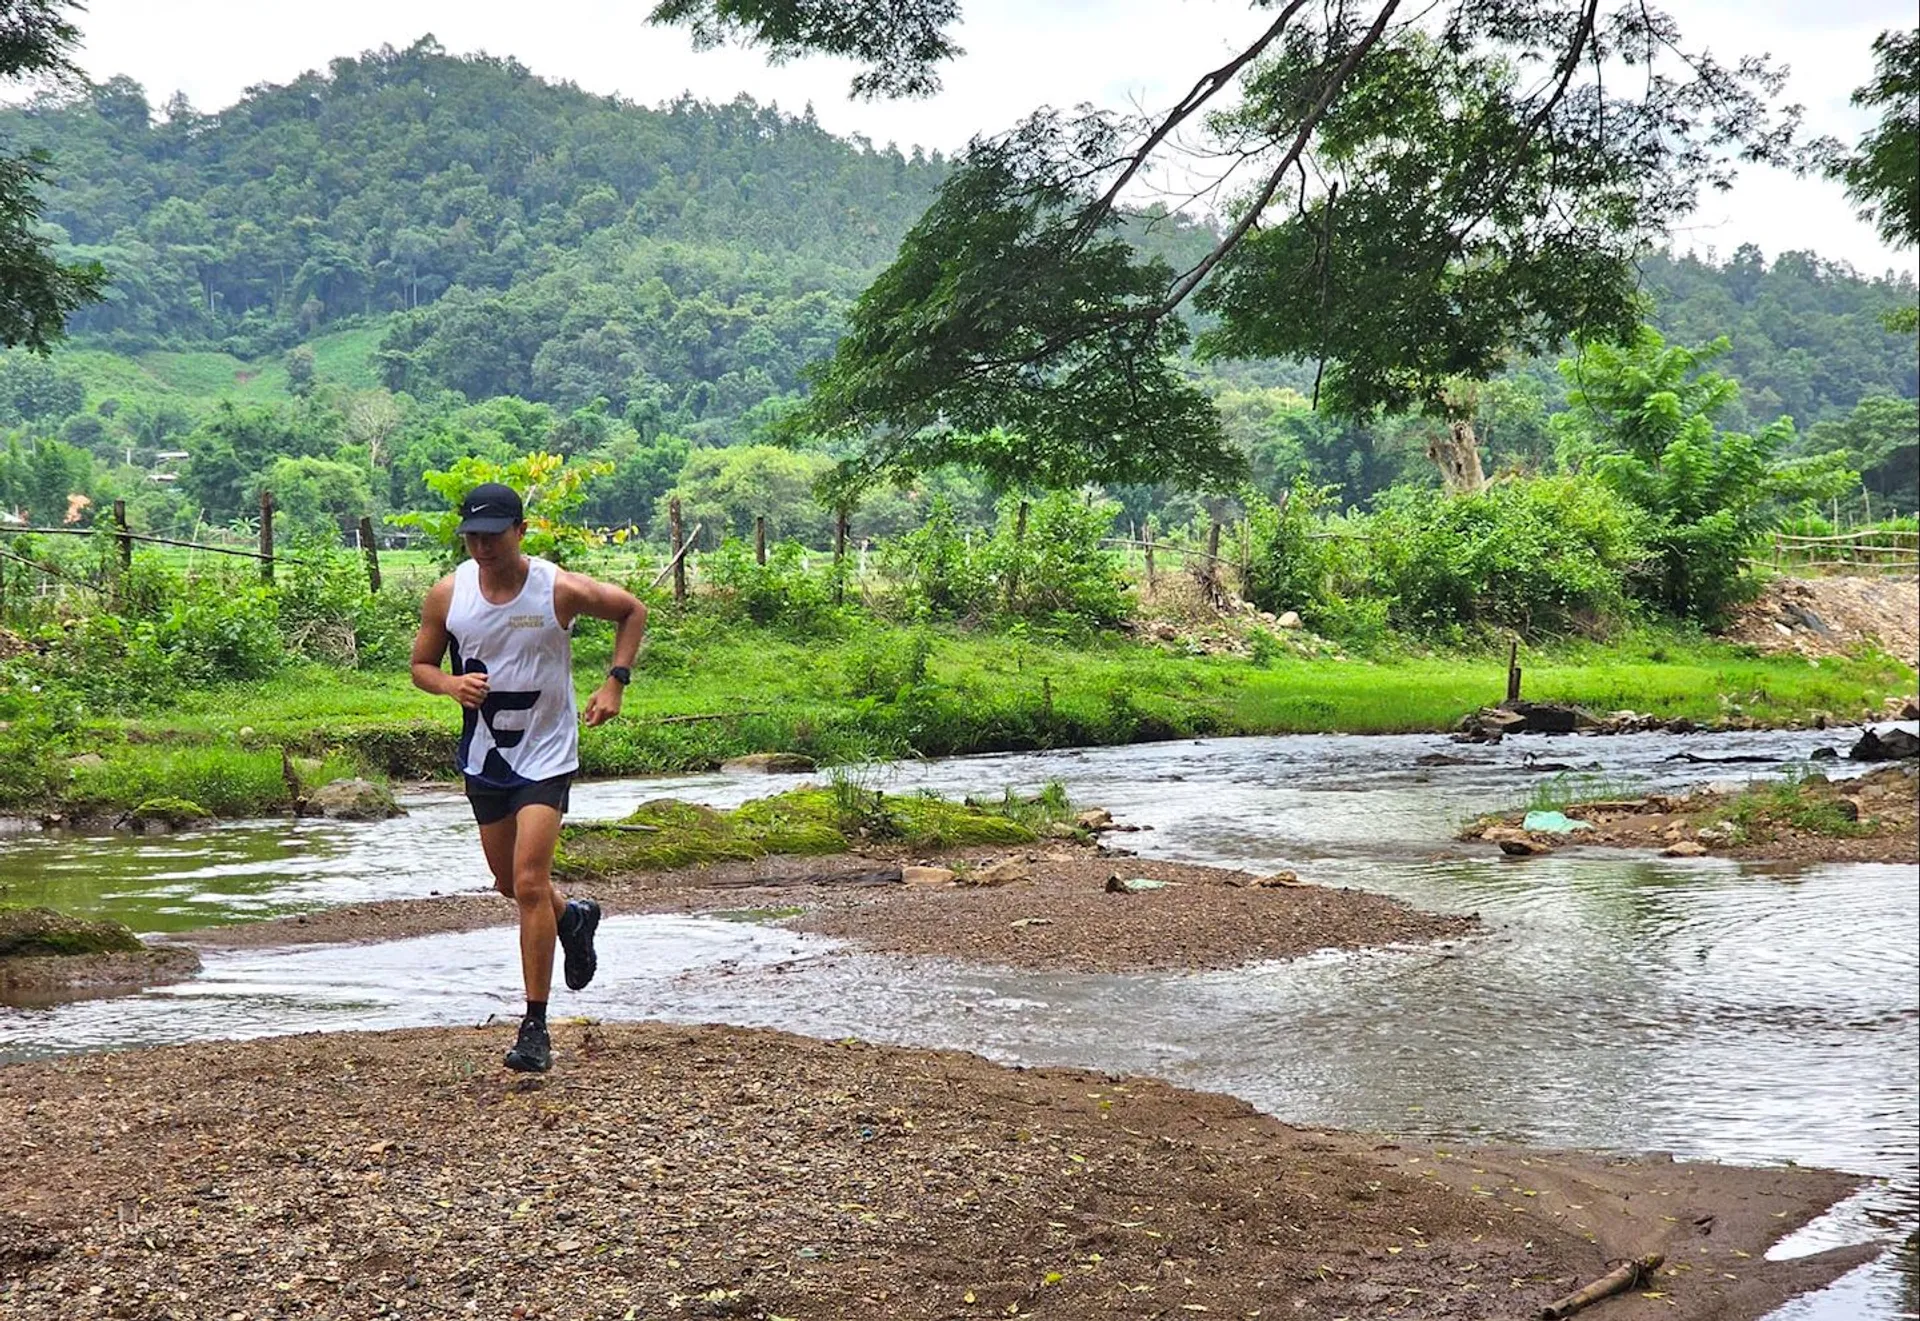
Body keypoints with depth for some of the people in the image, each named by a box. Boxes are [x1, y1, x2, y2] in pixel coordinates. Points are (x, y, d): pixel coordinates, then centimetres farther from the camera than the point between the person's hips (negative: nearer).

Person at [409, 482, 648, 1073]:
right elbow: (421, 665, 5)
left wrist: (615, 682, -7)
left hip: (546, 755, -5)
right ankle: (573, 918, 53)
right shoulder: (448, 594, -7)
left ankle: (536, 1027, -5)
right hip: (483, 757, 5)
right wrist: (452, 684, -17)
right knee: (509, 884, 18)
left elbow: (633, 610, 3)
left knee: (530, 884, -14)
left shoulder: (562, 590, -15)